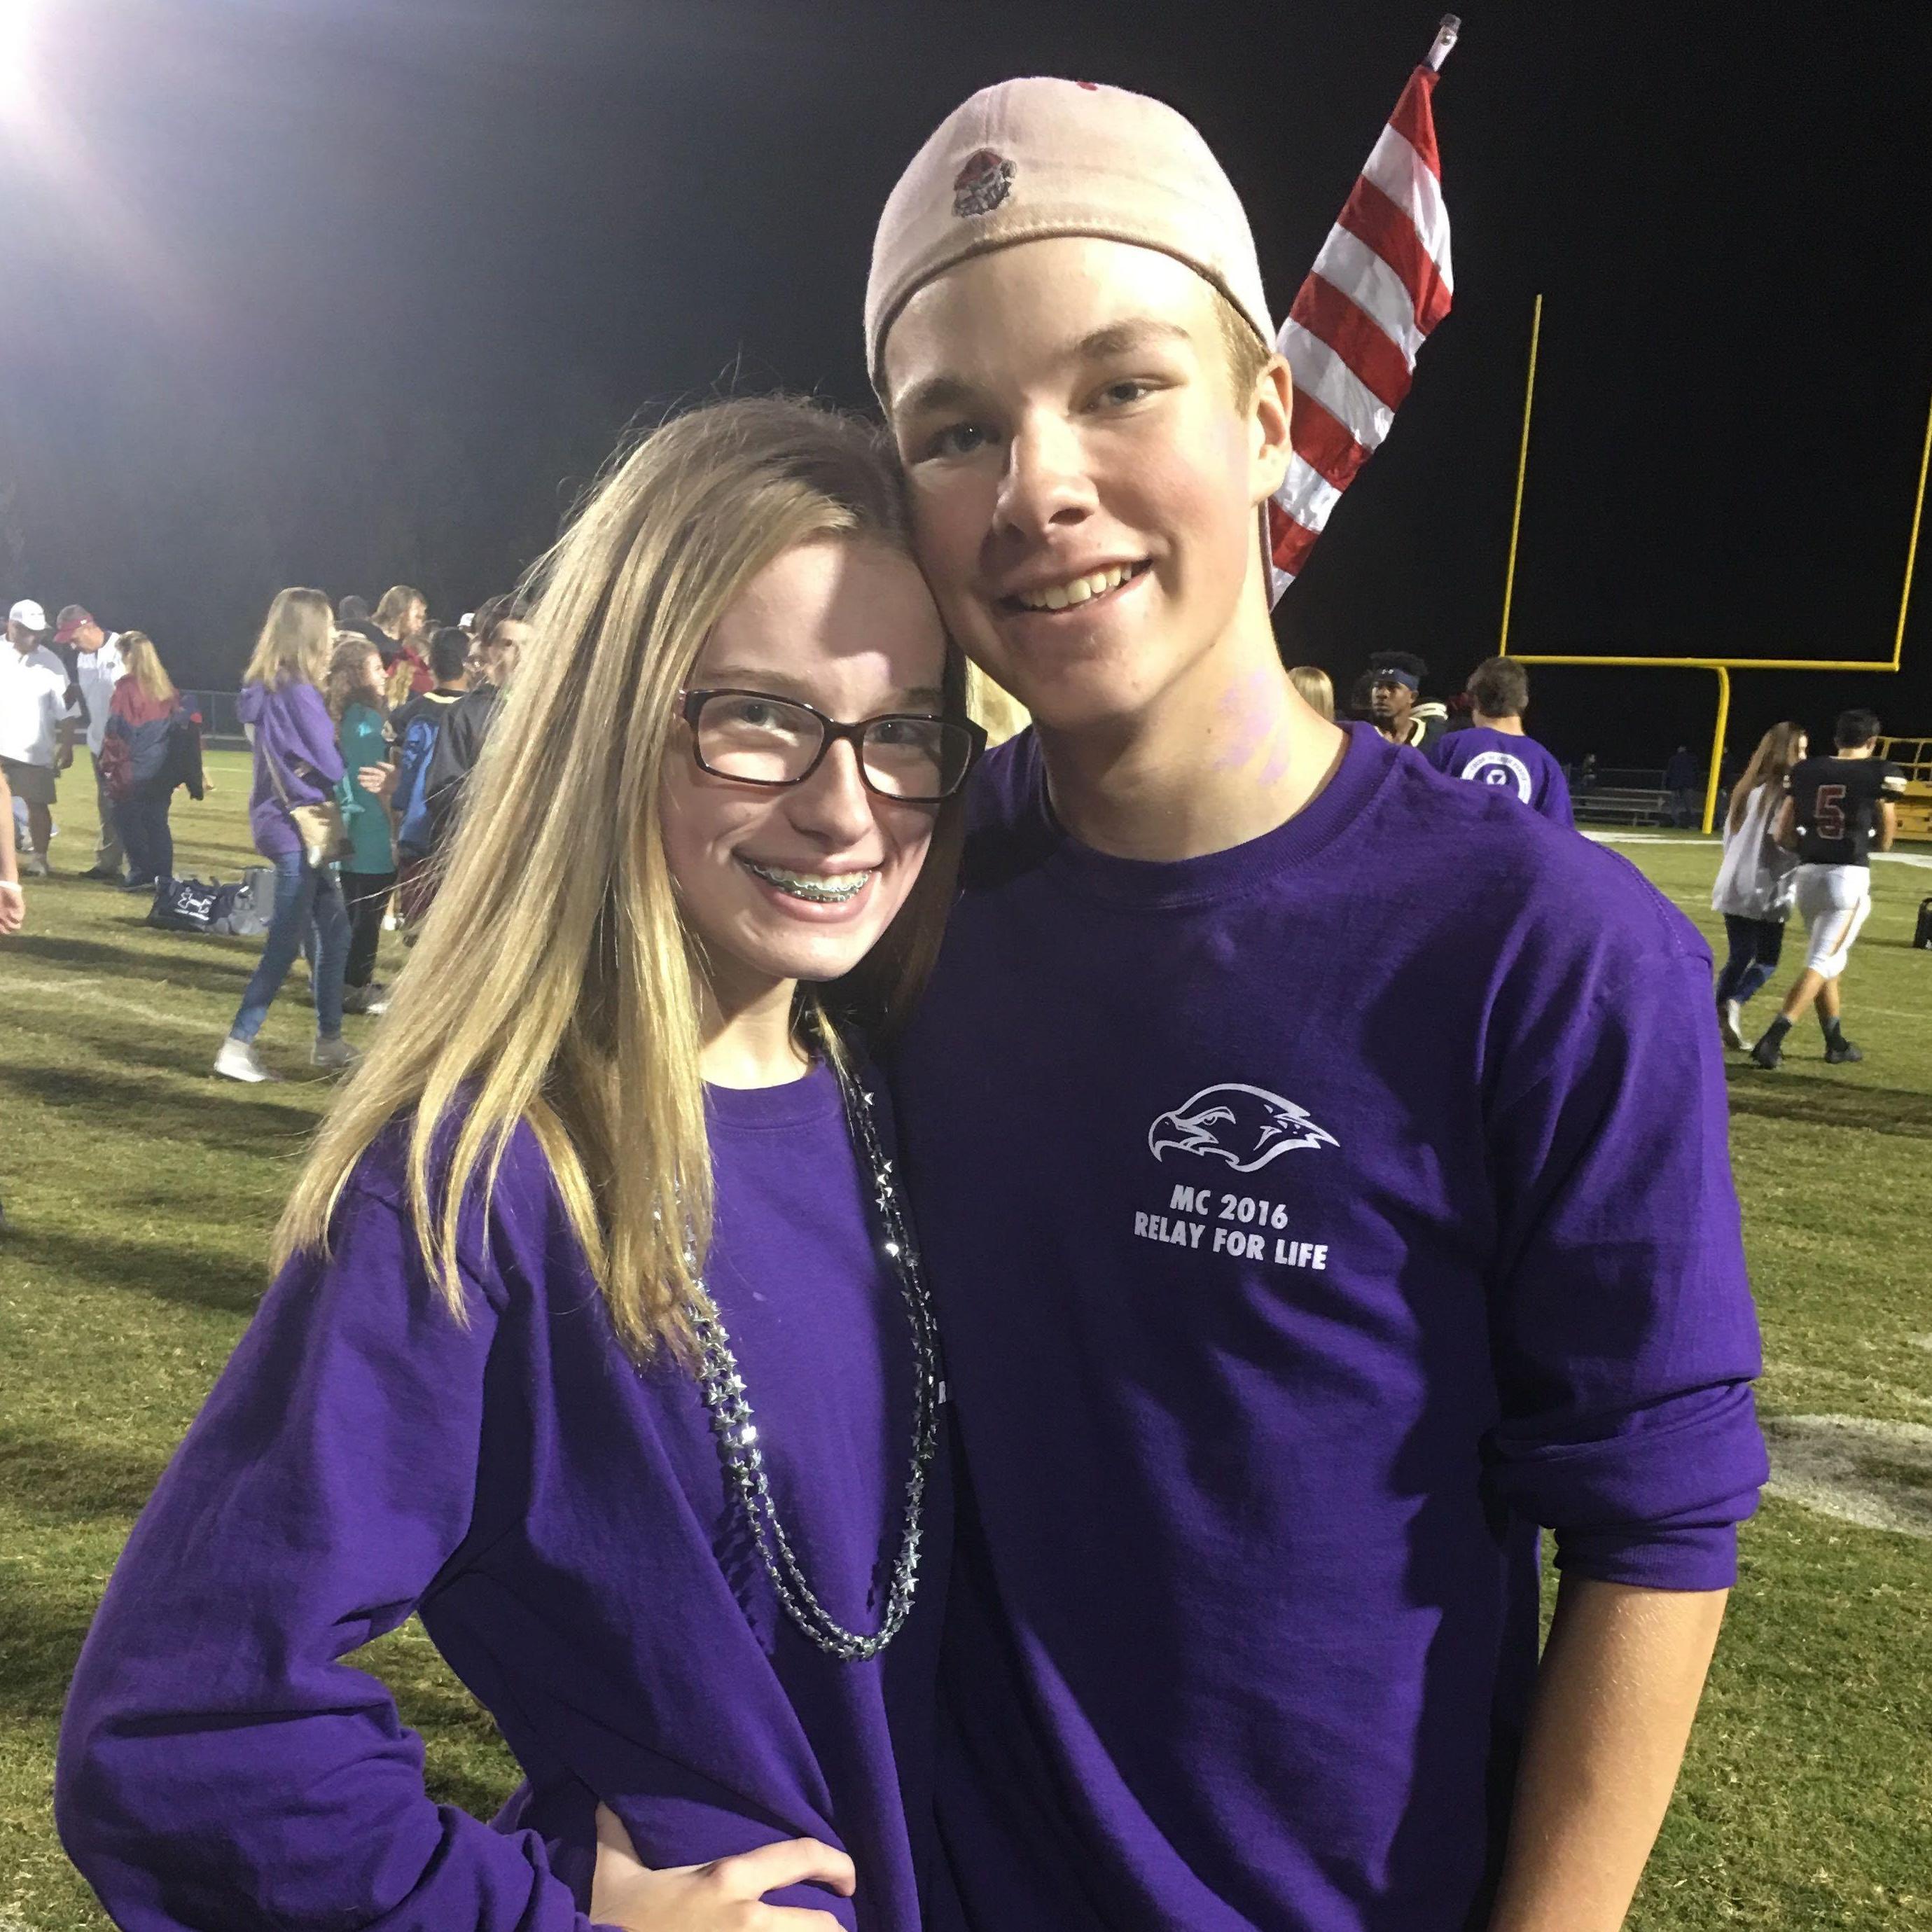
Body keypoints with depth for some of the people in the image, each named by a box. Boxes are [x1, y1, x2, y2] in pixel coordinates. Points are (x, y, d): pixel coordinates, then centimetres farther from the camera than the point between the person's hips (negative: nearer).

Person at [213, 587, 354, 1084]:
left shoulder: (269, 688, 10)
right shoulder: (298, 692, -18)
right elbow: (331, 766, -15)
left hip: (289, 822, 9)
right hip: (298, 826, -9)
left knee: (334, 932, 14)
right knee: (285, 943, -4)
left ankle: (329, 1041, 21)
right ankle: (237, 1047, 2)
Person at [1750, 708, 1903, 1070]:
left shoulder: (1805, 771, 7)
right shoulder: (1880, 773, -2)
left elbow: (1784, 836, 7)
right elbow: (1885, 842, 6)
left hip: (1808, 874, 5)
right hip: (1850, 876, -5)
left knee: (1828, 961, 19)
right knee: (1822, 963, -4)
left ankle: (1836, 1043, 28)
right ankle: (1772, 1039, -17)